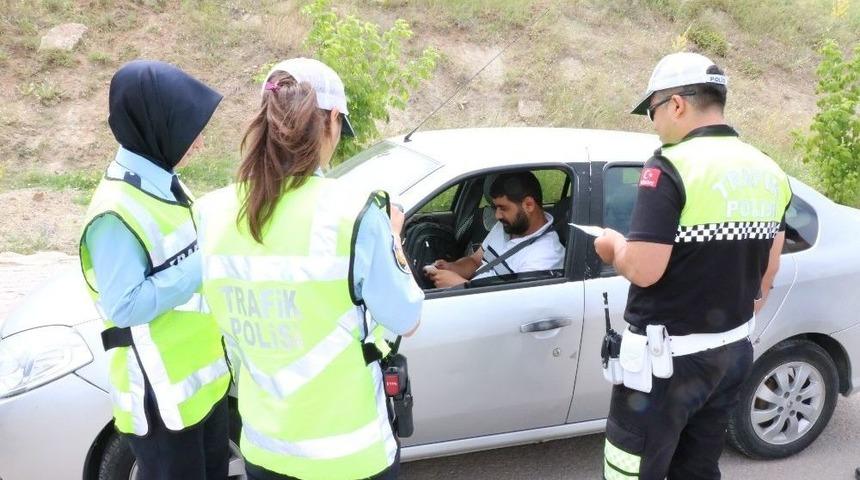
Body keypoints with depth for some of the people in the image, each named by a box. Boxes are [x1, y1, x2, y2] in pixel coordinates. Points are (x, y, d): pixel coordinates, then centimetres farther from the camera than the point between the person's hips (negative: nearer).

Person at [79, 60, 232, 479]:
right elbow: (125, 306, -26)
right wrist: (206, 263, -25)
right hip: (161, 400, -9)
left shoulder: (164, 186, 5)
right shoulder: (116, 211, -23)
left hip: (205, 379, 9)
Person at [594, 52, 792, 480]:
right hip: (734, 349, 8)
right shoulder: (770, 172, 5)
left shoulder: (672, 166, -19)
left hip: (670, 355, -8)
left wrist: (615, 247, -3)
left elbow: (643, 270, -23)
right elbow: (767, 269, 13)